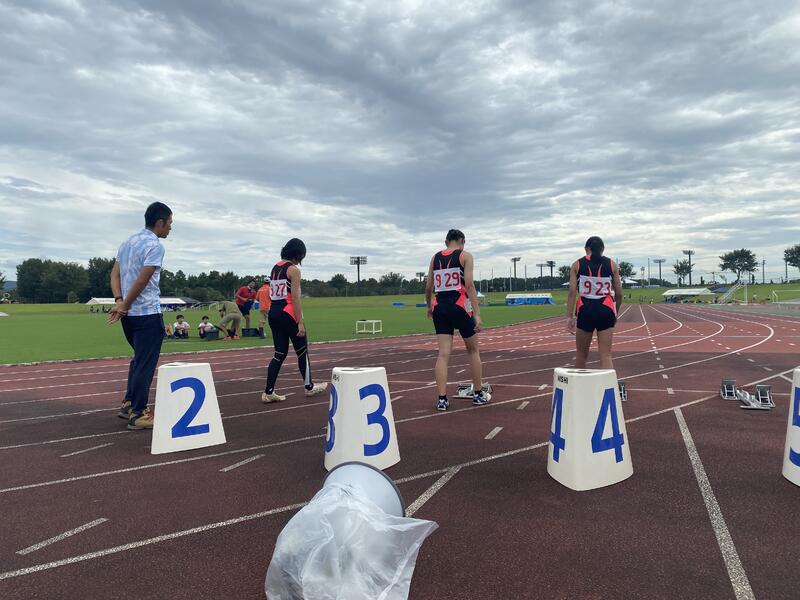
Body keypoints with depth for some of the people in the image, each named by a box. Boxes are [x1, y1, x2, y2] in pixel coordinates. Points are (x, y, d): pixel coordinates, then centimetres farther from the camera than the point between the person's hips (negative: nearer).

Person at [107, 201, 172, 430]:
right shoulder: (155, 246, -12)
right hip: (148, 313, -9)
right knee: (145, 365, -1)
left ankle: (128, 404, 27)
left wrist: (119, 301, -1)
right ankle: (137, 414, 5)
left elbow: (115, 274, 10)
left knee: (138, 360, 22)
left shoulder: (128, 242, 14)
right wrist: (124, 306, -9)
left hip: (130, 314, 9)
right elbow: (142, 281, -18)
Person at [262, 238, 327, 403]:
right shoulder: (293, 269, -10)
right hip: (288, 314, -7)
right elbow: (295, 297, -16)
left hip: (273, 313, 7)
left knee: (280, 354, 11)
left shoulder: (275, 268, 14)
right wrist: (300, 322, -16)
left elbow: (272, 295, 15)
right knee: (302, 351, 10)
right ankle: (309, 386, 23)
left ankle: (268, 392, 6)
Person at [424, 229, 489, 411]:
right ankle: (478, 394, 23)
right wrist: (477, 314, -15)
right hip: (460, 307, -3)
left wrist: (429, 307, 30)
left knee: (443, 353, 2)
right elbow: (469, 284, -11)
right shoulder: (464, 255, 0)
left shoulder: (435, 258, 12)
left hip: (439, 307, 3)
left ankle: (442, 399, -2)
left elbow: (428, 287, 13)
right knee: (473, 351, 14)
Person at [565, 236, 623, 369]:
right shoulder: (612, 264, 8)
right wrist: (616, 312, 25)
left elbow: (572, 292, -4)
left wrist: (569, 317, -6)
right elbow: (619, 294, 9)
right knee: (606, 355, 0)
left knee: (581, 355, 16)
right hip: (605, 309, 0)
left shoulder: (577, 265, 6)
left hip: (585, 309, 0)